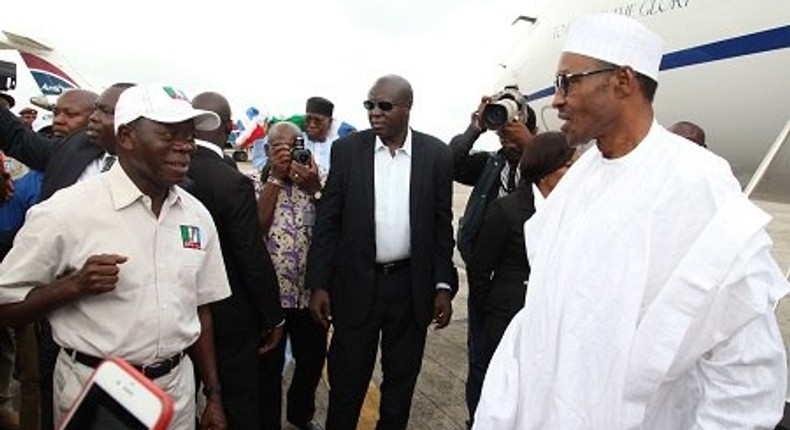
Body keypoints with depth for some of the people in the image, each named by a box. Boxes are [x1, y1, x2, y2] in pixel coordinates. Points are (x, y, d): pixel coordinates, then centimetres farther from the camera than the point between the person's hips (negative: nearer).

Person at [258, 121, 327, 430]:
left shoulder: (318, 178, 2)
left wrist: (314, 187, -18)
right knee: (268, 365, 12)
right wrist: (276, 177, -16)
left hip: (311, 289, 3)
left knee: (312, 359, 18)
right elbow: (256, 226, -18)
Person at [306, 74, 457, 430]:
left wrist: (444, 286, -1)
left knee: (401, 381, 17)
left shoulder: (436, 154, -2)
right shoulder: (346, 150, -2)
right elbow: (327, 221, -1)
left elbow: (442, 225, 2)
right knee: (346, 381, 11)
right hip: (357, 284, 0)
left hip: (412, 287, 1)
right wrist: (318, 284, -4)